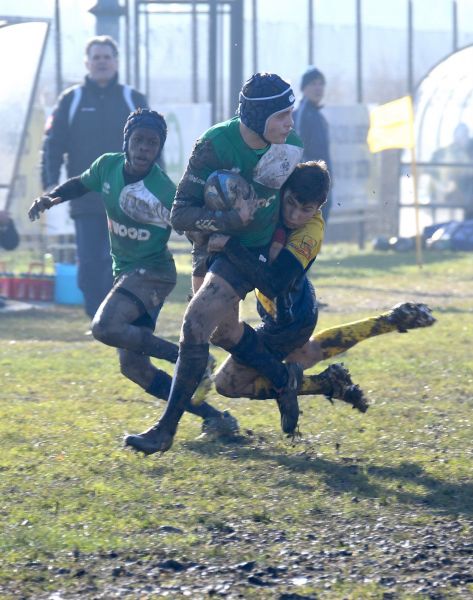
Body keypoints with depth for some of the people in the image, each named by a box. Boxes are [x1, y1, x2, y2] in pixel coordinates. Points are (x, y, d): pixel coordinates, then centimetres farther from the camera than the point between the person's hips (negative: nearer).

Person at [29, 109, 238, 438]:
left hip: (153, 272, -8)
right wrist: (51, 198, 2)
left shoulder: (165, 191, -21)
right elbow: (81, 184, 19)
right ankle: (212, 415, 4)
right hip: (126, 272, 8)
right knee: (133, 366, 3)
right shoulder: (107, 166, -2)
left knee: (105, 327, -30)